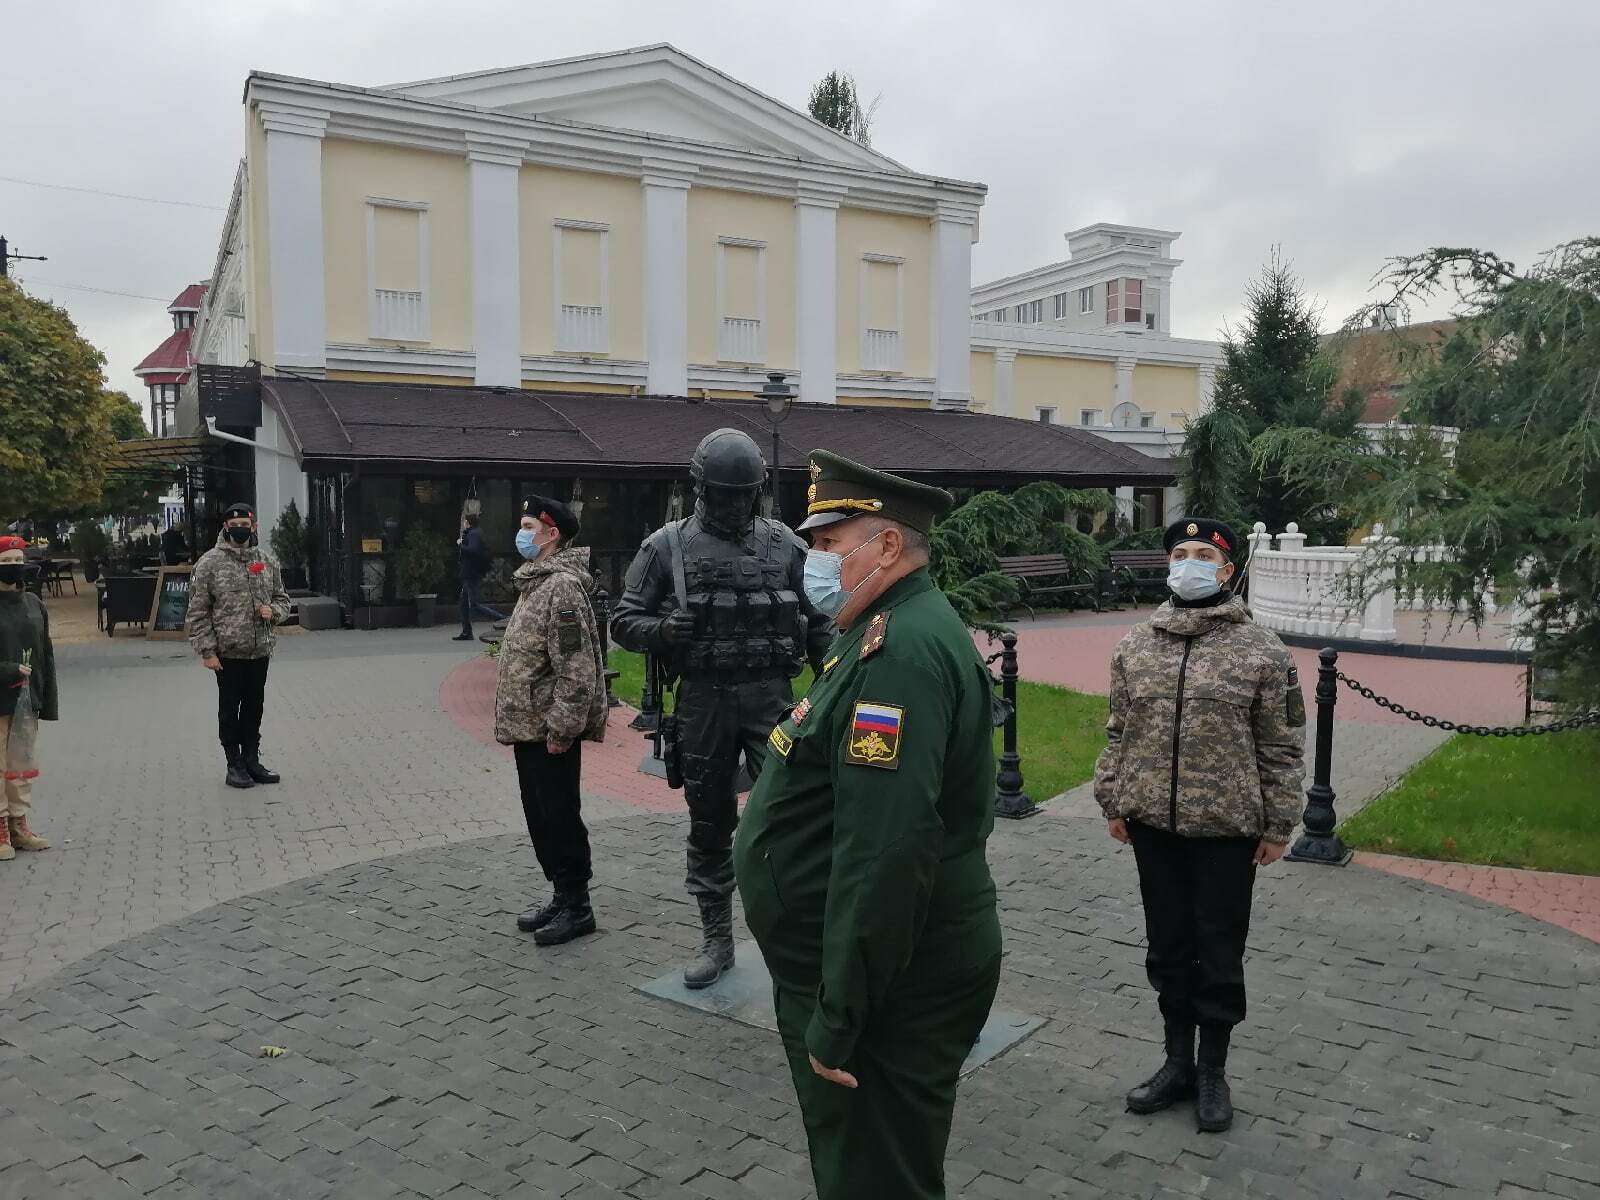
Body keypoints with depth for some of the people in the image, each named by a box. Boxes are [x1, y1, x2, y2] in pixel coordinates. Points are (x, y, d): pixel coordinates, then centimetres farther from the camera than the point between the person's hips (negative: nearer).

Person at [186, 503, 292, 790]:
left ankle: (252, 760, 24)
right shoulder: (210, 563, -5)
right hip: (227, 652, -4)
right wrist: (207, 651, -11)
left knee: (255, 706, 13)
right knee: (230, 709, 5)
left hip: (261, 649, 4)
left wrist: (274, 611, -6)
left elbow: (282, 598, 19)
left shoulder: (266, 561, 9)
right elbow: (198, 612, -6)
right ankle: (235, 764, 15)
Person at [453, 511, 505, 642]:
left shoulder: (473, 534, -15)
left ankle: (502, 619, -17)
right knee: (464, 603, 15)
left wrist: (461, 544, -15)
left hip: (473, 576, -11)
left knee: (475, 605, -12)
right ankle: (466, 632, 19)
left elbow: (472, 550, -30)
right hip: (469, 576, 11)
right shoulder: (474, 533, 16)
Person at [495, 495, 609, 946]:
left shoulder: (563, 587, -18)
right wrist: (513, 721, 20)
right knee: (540, 816, 16)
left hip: (550, 731, -10)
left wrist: (561, 728, -22)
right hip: (529, 726, 10)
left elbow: (576, 667, -23)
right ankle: (562, 897, 28)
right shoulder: (535, 582, 15)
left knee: (559, 818, 0)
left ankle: (576, 907, 12)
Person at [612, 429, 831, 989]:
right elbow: (623, 621, 3)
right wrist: (663, 630, -18)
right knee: (710, 825, 11)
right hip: (702, 701, 0)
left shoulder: (784, 544, 4)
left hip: (772, 696, 0)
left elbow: (818, 621, 10)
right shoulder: (667, 546, 1)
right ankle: (716, 940, 26)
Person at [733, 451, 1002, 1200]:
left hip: (883, 990, -10)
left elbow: (885, 853, -30)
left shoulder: (901, 650, -24)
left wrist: (837, 1018, -24)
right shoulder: (889, 632, 10)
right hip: (886, 973, 10)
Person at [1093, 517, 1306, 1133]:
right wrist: (1113, 801, 8)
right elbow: (1119, 731, 10)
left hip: (1226, 828, -3)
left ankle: (1213, 1072, 28)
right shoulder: (1135, 645, 4)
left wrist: (1277, 826, -3)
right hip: (1153, 825, 3)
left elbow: (1282, 747, -3)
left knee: (1219, 953, 9)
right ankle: (1178, 1062, 32)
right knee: (1168, 946, 15)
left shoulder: (1262, 650, -6)